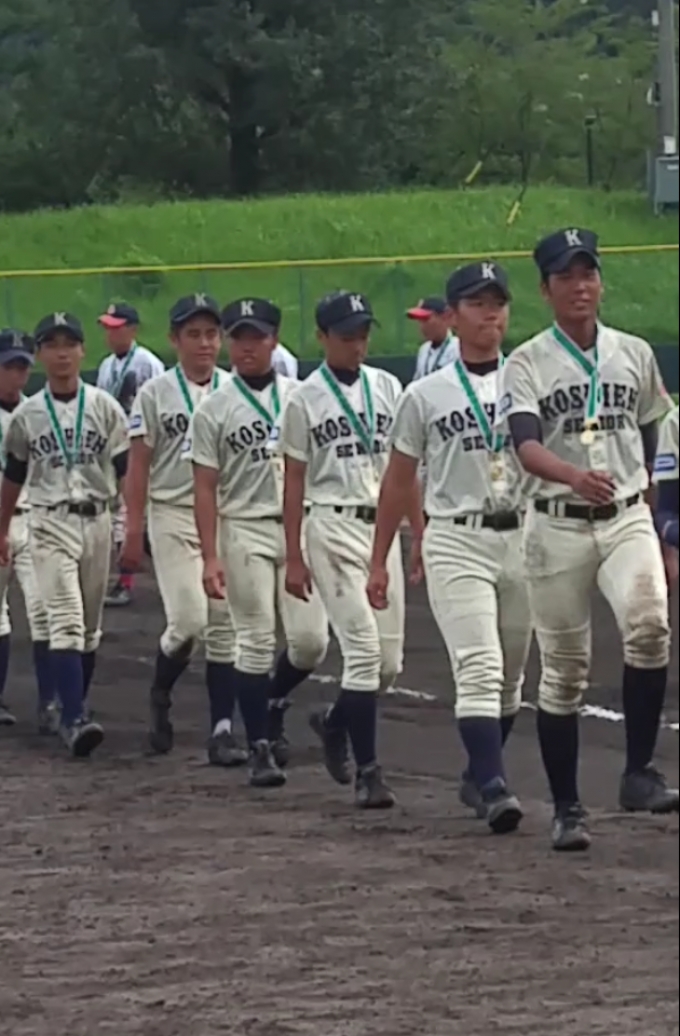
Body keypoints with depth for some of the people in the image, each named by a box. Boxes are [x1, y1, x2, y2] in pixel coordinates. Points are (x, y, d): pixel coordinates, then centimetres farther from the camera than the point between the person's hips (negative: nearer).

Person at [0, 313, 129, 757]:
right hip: (50, 524, -2)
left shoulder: (105, 407, 2)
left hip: (97, 521, 2)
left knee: (91, 626, 11)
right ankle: (76, 719, -23)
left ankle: (75, 712, 26)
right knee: (66, 622, -15)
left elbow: (126, 470, 2)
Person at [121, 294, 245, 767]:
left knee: (225, 624, 0)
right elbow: (139, 465, -1)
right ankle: (160, 696, 16)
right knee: (188, 619, -13)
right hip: (173, 515, -3)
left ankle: (223, 729, 3)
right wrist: (133, 532, -6)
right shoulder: (155, 394, 0)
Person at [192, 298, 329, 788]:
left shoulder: (300, 397, 8)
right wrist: (210, 557, -8)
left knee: (311, 639, -4)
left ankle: (273, 704, 25)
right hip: (245, 530, -2)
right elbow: (206, 487, -1)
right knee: (256, 642, -3)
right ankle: (261, 747, 3)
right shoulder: (214, 410, 1)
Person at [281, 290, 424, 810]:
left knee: (390, 661, 5)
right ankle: (368, 770, -7)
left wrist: (420, 534, 7)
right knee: (364, 650, -13)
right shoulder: (306, 399, -1)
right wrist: (294, 558, -4)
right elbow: (294, 481, -1)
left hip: (382, 527, 4)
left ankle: (336, 722, 33)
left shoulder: (387, 387, 10)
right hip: (333, 528, -4)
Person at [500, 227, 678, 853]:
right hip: (558, 526, -1)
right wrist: (573, 475, -38)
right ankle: (567, 809, 13)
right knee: (564, 671, 3)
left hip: (626, 519, 1)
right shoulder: (528, 364, -2)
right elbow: (526, 446, -18)